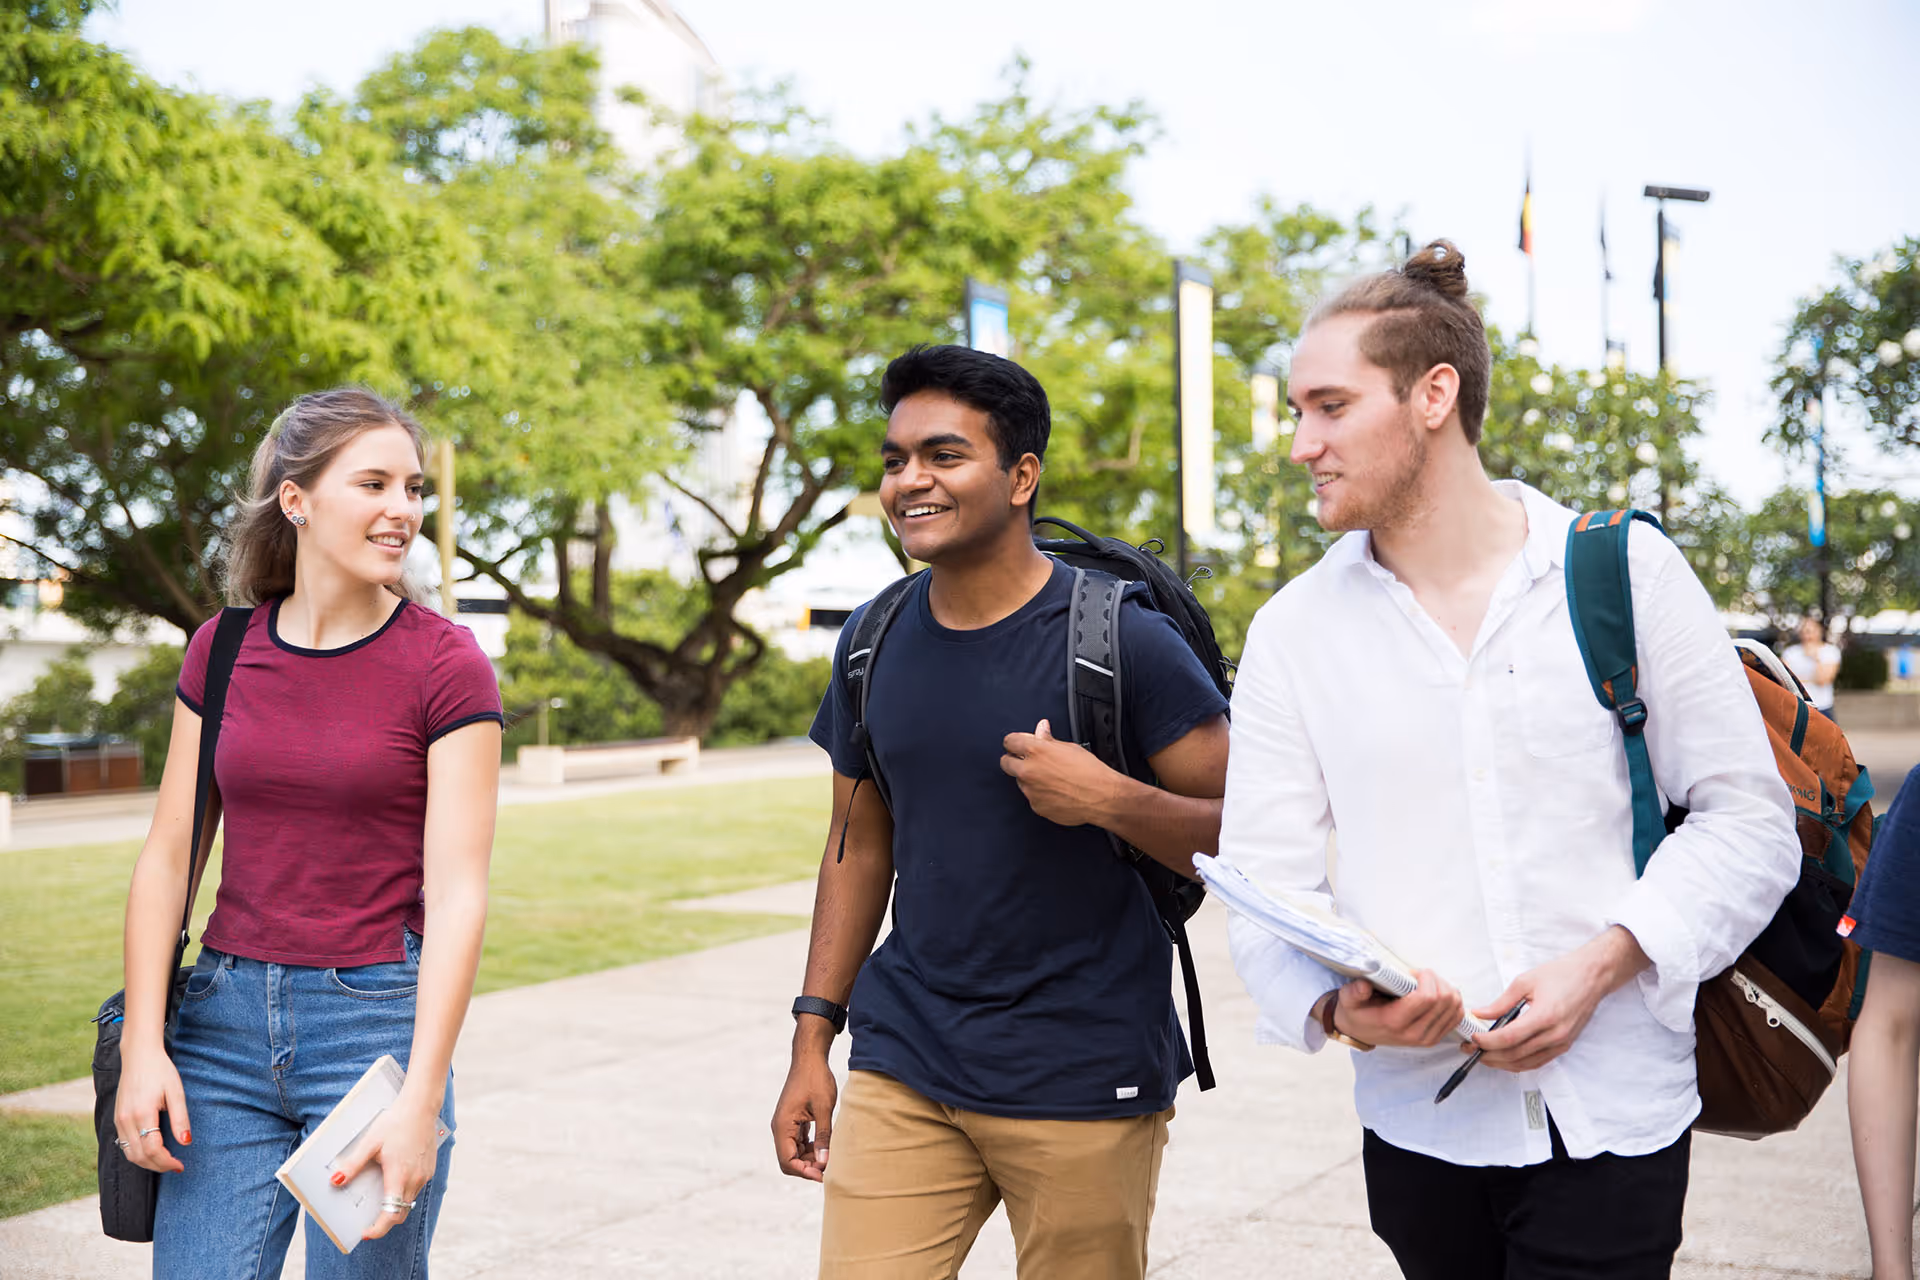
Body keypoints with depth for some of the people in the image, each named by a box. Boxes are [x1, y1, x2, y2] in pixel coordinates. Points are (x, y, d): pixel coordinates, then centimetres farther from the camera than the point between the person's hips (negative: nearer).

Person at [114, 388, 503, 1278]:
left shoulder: (446, 665, -7)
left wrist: (422, 1104, -18)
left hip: (378, 1018, -3)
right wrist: (142, 1044, -3)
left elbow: (457, 891, -12)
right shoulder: (222, 651, 5)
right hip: (226, 1018, 3)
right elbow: (167, 858, 6)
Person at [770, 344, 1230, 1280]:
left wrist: (1109, 800, -24)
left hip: (1083, 1084, -4)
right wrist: (812, 1038, 11)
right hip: (901, 1065, 4)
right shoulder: (873, 642, 5)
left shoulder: (1117, 637, -11)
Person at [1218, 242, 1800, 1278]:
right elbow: (1265, 880, -1)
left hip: (1611, 1112, -2)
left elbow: (1747, 819, 0)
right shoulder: (1292, 631, 2)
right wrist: (1337, 1005, -21)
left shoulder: (1624, 572, -2)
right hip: (1415, 1122, 2)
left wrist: (1604, 961, -14)